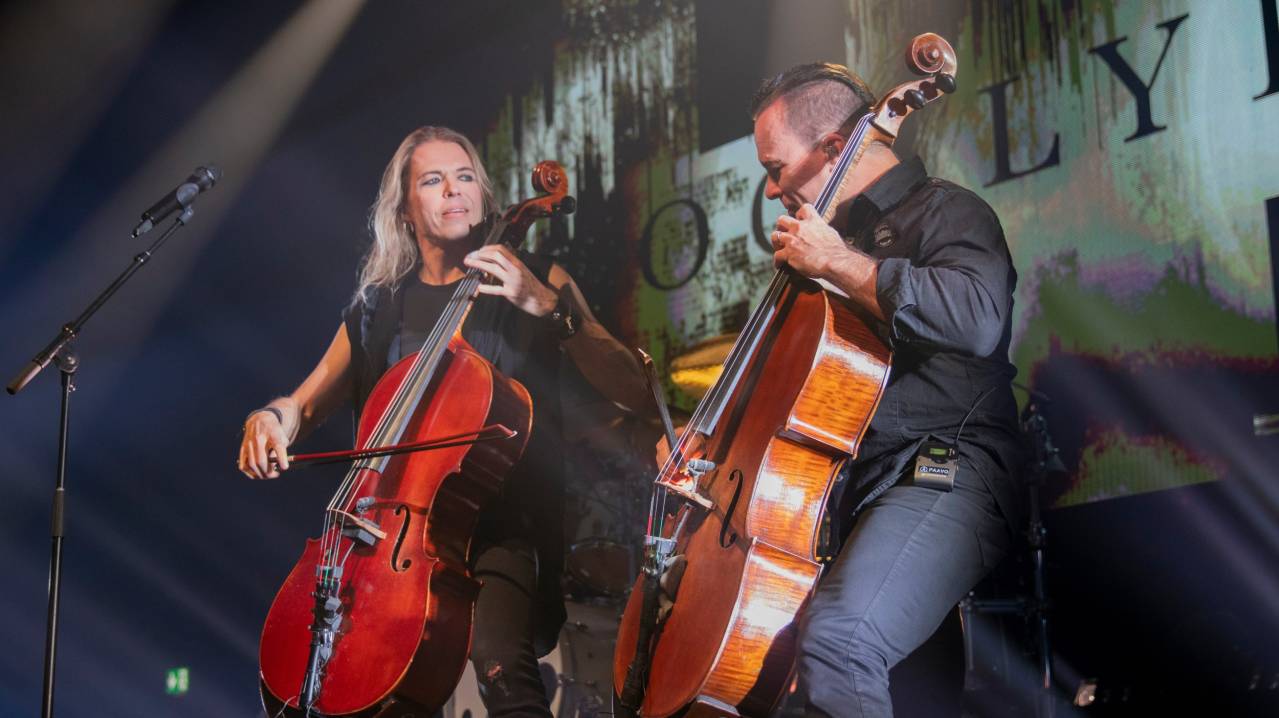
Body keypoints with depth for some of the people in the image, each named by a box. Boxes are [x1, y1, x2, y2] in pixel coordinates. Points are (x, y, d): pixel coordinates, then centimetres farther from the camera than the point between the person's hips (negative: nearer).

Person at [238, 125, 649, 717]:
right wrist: (272, 418, -7)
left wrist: (549, 307, -15)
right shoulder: (380, 306, 14)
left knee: (500, 663, -32)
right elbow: (306, 403, 17)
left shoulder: (532, 280, 7)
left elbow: (632, 390, -4)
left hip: (501, 523, -3)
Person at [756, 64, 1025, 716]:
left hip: (943, 478, -9)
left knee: (835, 640, -34)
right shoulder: (841, 228, 23)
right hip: (837, 480, 9)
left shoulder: (944, 211, -3)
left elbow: (976, 318, -28)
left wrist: (836, 262, -18)